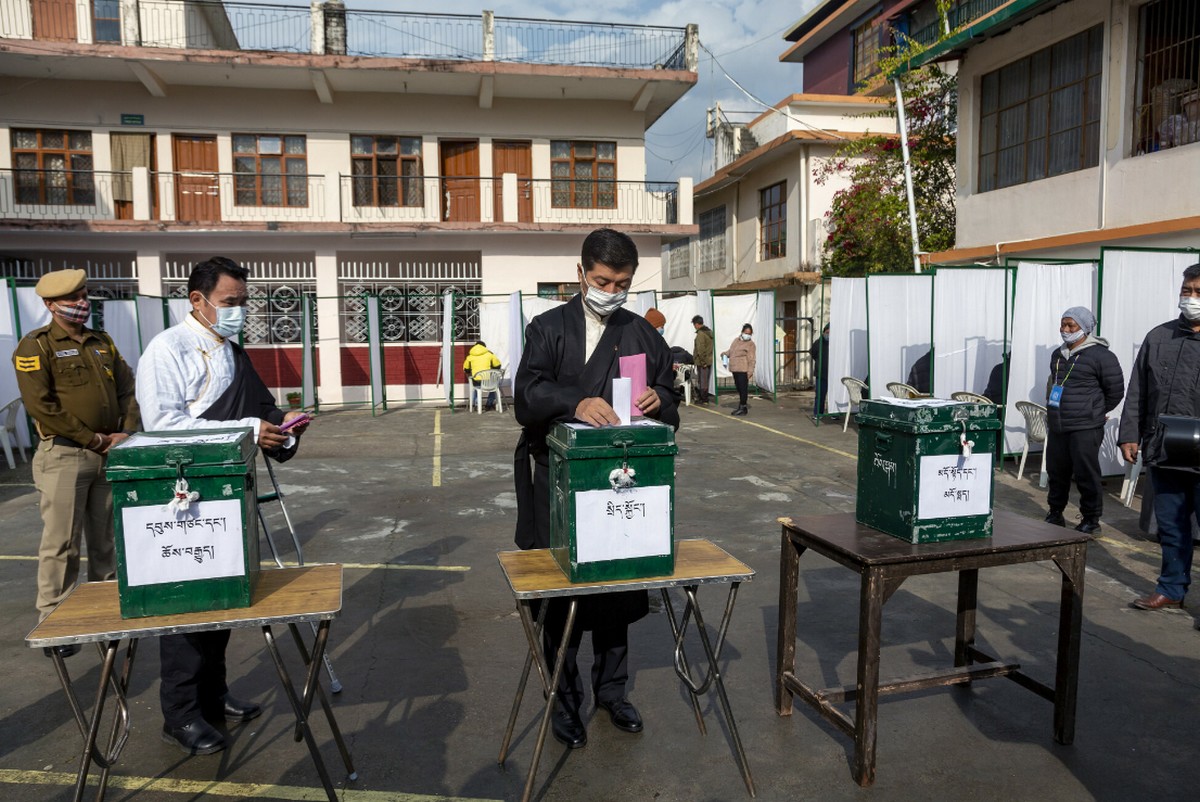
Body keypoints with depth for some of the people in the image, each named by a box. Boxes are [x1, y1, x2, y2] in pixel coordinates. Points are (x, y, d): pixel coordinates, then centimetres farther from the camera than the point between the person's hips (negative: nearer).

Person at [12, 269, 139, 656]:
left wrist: (126, 433, -2)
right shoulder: (36, 345, -4)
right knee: (61, 543, -3)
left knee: (106, 540, 13)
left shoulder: (102, 342, 15)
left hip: (109, 454, 6)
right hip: (63, 455, -6)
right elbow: (40, 405, -13)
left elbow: (128, 388, 13)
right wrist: (93, 440, -13)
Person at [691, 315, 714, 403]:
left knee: (702, 381, 0)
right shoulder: (710, 332, 10)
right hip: (709, 361, 8)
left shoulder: (700, 334, -17)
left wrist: (702, 361, -17)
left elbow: (700, 349, -22)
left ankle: (703, 399, 5)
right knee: (706, 381, 15)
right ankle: (705, 398, 21)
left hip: (702, 362, -8)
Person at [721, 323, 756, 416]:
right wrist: (725, 353, 7)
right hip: (735, 369, 8)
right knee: (738, 388, 13)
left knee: (743, 388, -7)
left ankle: (743, 407, -3)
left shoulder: (750, 344, -5)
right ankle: (742, 407, 22)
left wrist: (750, 371, -15)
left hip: (743, 370, -8)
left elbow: (751, 359, -9)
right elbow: (731, 351, 28)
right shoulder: (736, 341, 17)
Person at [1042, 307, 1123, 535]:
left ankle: (1091, 520, 10)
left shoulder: (1100, 355, -8)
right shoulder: (1057, 355, 14)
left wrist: (1096, 412, 4)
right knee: (1056, 472, 13)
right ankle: (1055, 514, 27)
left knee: (1086, 475, -3)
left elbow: (1115, 389, -4)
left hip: (1085, 429, -7)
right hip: (1057, 428, 7)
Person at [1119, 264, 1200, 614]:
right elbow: (1137, 392, 12)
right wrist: (1129, 435, 6)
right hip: (1162, 453, 4)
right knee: (1170, 527, 14)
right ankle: (1172, 589, 27)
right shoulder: (1158, 338, 10)